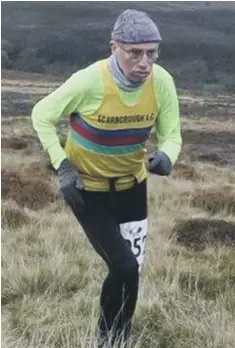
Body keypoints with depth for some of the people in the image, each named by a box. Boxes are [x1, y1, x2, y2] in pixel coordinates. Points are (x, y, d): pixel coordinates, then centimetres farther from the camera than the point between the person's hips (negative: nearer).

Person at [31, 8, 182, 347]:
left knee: (132, 268, 13)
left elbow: (171, 135, -10)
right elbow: (41, 115, -13)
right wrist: (62, 166, -21)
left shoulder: (162, 82, -19)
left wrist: (166, 157, -34)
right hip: (88, 188, -4)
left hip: (132, 185, 4)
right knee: (124, 268, -11)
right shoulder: (89, 81, -29)